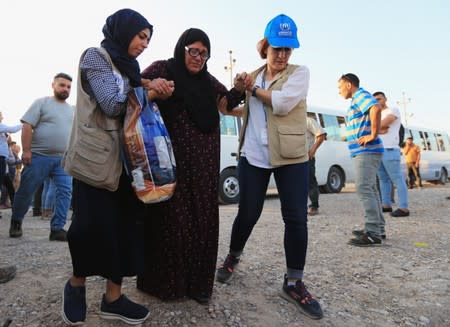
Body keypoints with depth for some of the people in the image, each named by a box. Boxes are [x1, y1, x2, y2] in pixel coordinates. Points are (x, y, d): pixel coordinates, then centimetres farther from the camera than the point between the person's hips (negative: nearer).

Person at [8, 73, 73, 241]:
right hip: (39, 156, -4)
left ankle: (57, 228, -2)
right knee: (26, 191, 6)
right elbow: (27, 127, -8)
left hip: (63, 158, 4)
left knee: (65, 192, -8)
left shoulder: (71, 110, 15)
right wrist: (26, 150, -15)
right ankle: (16, 221, 28)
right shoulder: (41, 103, 0)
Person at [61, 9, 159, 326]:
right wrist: (139, 88, 1)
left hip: (123, 157, 7)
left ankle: (113, 297, 13)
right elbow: (112, 105, -14)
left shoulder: (127, 67, 21)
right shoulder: (95, 56, -3)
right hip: (96, 157, -7)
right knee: (94, 225, -6)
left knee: (124, 226, 3)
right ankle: (76, 284, 21)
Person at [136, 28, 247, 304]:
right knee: (173, 218, -4)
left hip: (205, 160, 5)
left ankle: (198, 282, 18)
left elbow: (229, 101, 26)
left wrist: (238, 89, 5)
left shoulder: (208, 80, 17)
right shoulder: (162, 69, 2)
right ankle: (165, 282, 14)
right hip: (174, 158, -5)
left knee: (203, 217, 5)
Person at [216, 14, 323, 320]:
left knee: (296, 218, -3)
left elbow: (283, 102, -19)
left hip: (291, 157, -2)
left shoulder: (300, 72, 0)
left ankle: (294, 283, 15)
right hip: (253, 156, 3)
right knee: (248, 213, 6)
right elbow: (240, 108, 21)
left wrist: (254, 90, -6)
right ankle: (233, 258, 35)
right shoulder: (252, 76, 12)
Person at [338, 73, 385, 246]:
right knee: (369, 190, 13)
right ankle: (378, 229, 20)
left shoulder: (360, 94, -9)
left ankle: (373, 234, -12)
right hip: (365, 152, 11)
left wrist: (373, 135, -24)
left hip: (366, 151, -11)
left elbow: (376, 109, -29)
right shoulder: (357, 100, 22)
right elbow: (372, 114, 35)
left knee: (364, 189, -14)